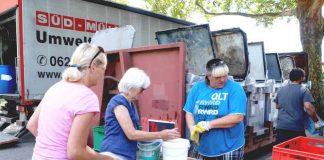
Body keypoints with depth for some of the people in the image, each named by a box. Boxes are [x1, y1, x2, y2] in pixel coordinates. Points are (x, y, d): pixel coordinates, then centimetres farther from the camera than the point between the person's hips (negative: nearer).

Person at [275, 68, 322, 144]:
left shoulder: (281, 90, 12)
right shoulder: (303, 90, -5)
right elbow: (308, 107, -17)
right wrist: (316, 120, -4)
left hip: (281, 127, 4)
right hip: (296, 128, -4)